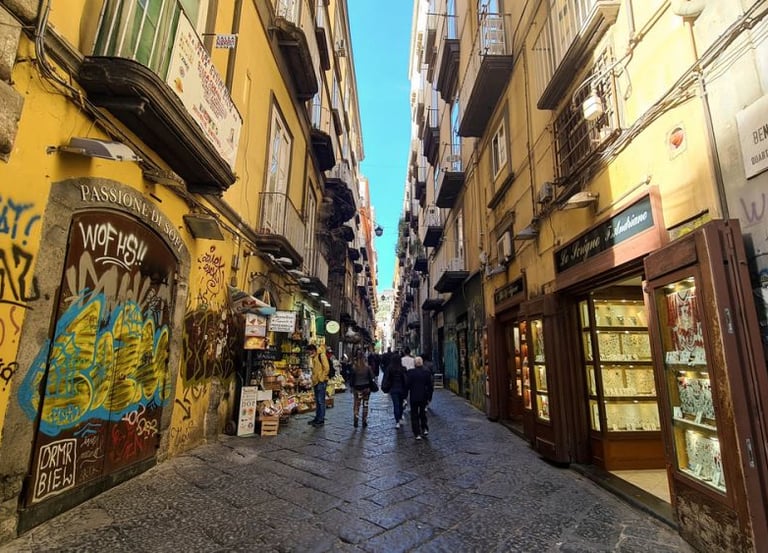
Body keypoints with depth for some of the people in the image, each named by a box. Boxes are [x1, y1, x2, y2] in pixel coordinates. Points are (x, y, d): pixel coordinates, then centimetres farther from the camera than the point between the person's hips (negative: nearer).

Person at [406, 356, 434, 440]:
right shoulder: (427, 372, -4)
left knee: (414, 415, 6)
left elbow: (407, 385, -9)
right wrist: (429, 395, 11)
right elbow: (430, 385, 2)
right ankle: (425, 429, 14)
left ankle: (417, 434, 5)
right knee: (422, 413, 23)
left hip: (414, 397, -3)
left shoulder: (410, 372, -14)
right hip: (424, 396, 3)